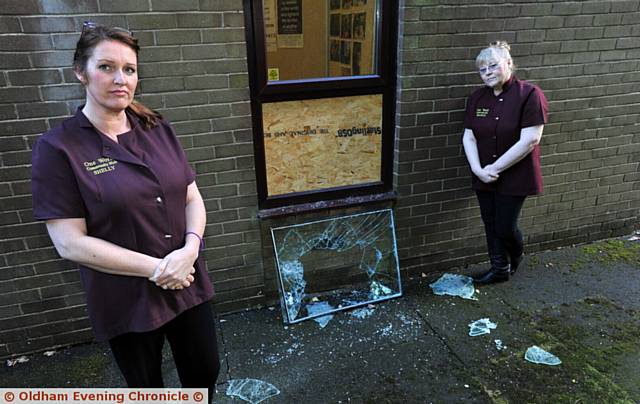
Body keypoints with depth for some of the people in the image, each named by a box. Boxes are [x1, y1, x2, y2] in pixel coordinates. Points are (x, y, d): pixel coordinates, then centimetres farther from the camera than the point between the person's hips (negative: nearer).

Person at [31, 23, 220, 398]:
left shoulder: (158, 129, 0)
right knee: (147, 387, 21)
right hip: (126, 300, -3)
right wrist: (156, 268, -19)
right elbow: (70, 242, -15)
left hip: (189, 284, 4)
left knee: (205, 371, 20)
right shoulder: (58, 147, -12)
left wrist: (189, 250, -15)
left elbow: (193, 198, 3)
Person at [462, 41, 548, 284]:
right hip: (484, 176, 5)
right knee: (491, 225, 12)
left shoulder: (529, 95, -13)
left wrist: (496, 168, -17)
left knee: (505, 227, 0)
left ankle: (516, 256, 34)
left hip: (514, 176, -5)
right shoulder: (477, 98, 4)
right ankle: (499, 269, 31)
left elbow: (529, 140, -18)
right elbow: (469, 137, 3)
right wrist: (478, 169, -12)